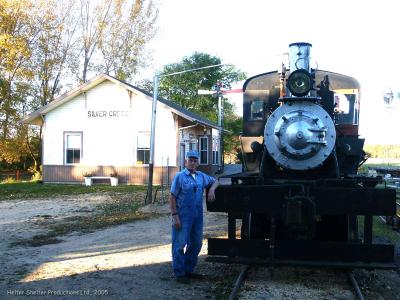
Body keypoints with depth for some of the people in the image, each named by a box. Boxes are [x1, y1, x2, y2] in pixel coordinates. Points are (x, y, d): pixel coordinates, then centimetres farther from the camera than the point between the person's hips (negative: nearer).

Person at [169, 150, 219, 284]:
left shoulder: (201, 176, 10)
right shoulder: (180, 176, -8)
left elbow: (214, 181, 26)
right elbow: (172, 198, -9)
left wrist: (212, 189, 3)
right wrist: (175, 216, -15)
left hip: (197, 216, 7)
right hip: (183, 216, -7)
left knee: (196, 244, 13)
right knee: (180, 244, -2)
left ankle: (188, 270, 27)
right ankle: (179, 273, 8)